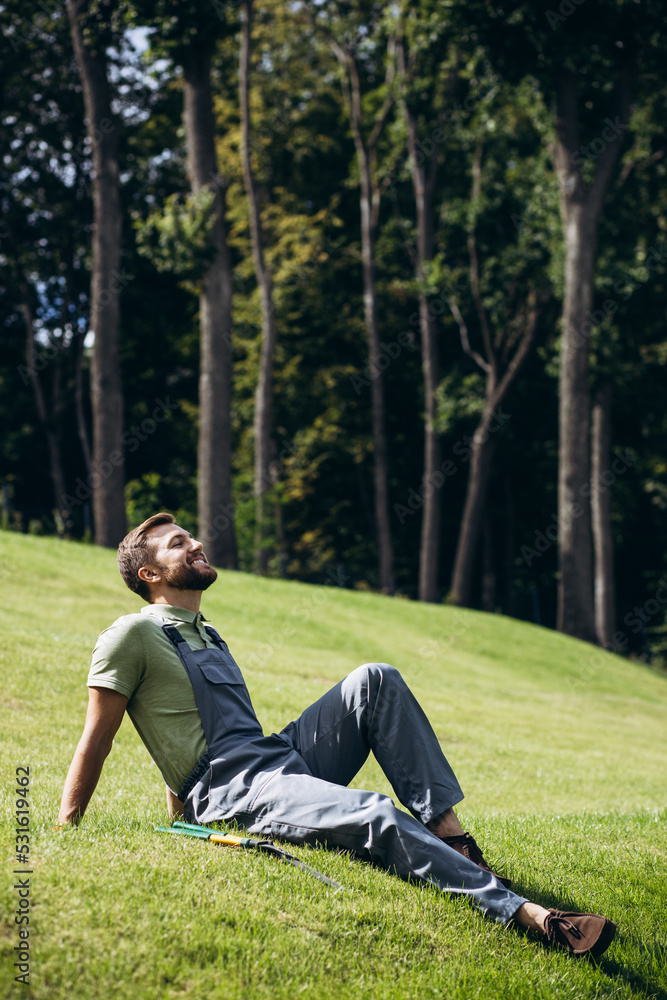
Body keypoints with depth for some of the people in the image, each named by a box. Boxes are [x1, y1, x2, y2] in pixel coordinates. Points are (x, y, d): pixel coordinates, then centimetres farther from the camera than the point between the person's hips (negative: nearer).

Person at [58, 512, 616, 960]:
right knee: (378, 817, -31)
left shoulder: (208, 638, 26)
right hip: (233, 791, -8)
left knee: (375, 681, -11)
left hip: (284, 760, 8)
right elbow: (96, 741, -3)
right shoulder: (134, 635, 0)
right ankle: (521, 913, -35)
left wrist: (179, 818, 27)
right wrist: (63, 835, -6)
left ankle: (448, 834, -18)